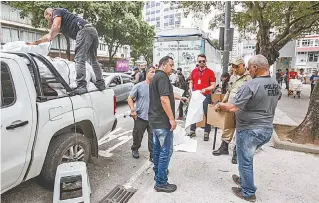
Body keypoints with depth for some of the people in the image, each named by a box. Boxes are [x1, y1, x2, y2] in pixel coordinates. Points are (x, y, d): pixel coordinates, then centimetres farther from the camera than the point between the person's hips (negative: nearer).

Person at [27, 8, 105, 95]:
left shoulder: (56, 11, 13)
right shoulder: (61, 24, 37)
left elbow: (56, 26, -8)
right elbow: (50, 35, 44)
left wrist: (50, 36, 9)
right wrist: (35, 43, 50)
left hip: (84, 30, -9)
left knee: (79, 59, -13)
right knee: (94, 60, 12)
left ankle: (81, 86, -20)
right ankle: (101, 84, 13)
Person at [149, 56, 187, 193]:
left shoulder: (156, 76, 17)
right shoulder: (162, 76, -16)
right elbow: (164, 99, -25)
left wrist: (178, 97, 33)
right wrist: (171, 119, -22)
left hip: (155, 119, 11)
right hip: (162, 121, -11)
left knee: (157, 148, 20)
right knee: (166, 150, -2)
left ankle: (158, 173, 35)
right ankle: (161, 183, 7)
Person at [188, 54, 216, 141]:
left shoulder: (210, 72, -4)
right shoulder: (194, 71, 8)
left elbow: (213, 85, -5)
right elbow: (191, 82, 17)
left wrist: (205, 89, -21)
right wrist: (191, 89, -3)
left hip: (206, 95, -3)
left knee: (207, 114, 0)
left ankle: (206, 133, 8)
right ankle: (192, 131, 21)